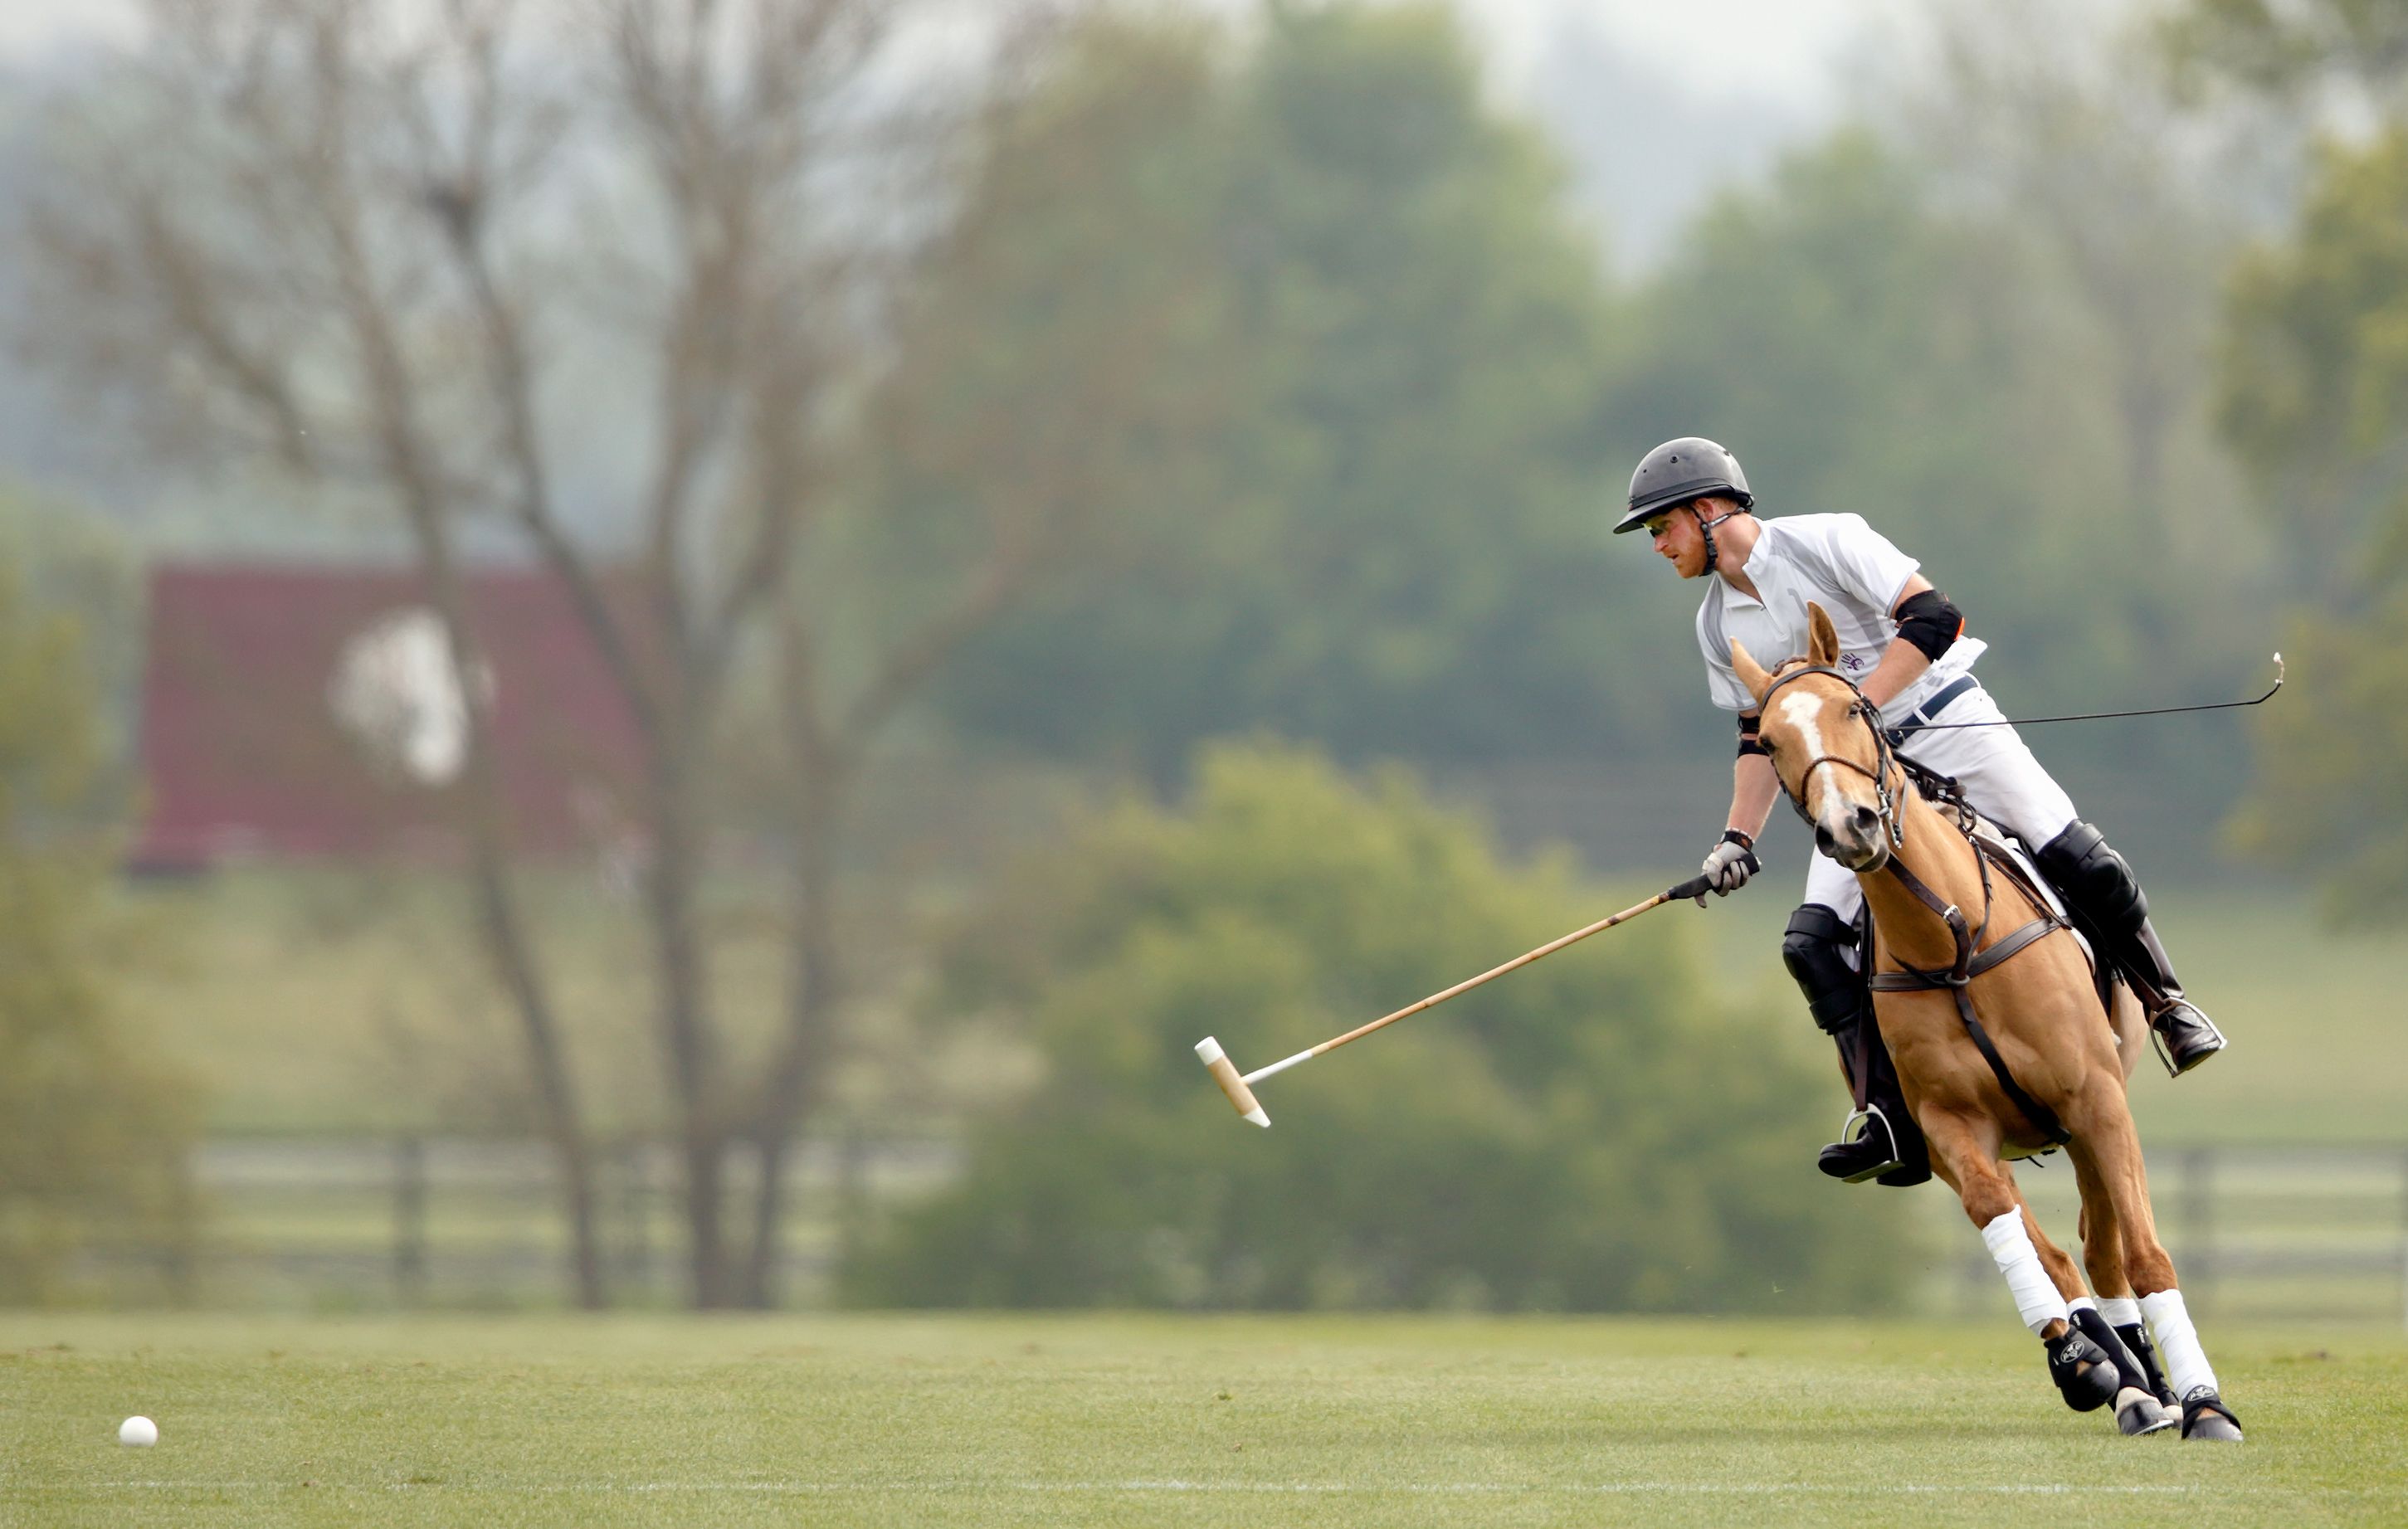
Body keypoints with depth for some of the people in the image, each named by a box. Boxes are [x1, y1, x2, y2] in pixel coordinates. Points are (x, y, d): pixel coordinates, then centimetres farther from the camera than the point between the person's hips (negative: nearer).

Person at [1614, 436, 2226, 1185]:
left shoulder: (1825, 541, -11)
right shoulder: (1719, 627, 8)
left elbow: (1932, 618, -19)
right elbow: (1760, 740, 16)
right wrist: (1738, 840, 4)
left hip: (1949, 726, -6)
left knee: (2079, 862, -17)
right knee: (1813, 942, -13)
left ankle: (2164, 1002, 8)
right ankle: (1894, 1121, -15)